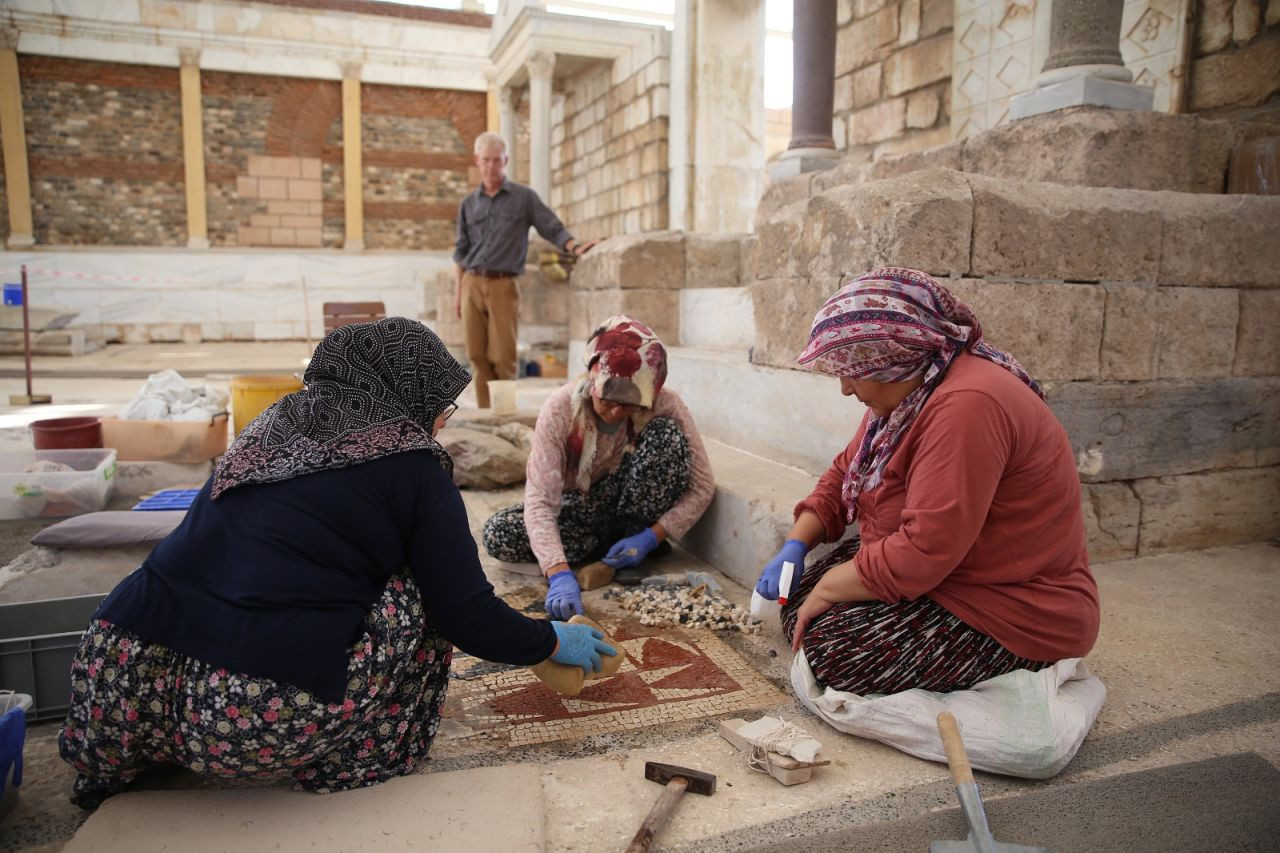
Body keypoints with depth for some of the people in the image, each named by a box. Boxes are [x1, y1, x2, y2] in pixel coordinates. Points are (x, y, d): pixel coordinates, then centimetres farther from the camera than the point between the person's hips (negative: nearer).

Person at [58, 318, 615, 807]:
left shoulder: (276, 428, 16)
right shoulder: (413, 469, -1)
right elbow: (467, 616, 0)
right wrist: (553, 642, 19)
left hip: (115, 684, 6)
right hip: (259, 720, -6)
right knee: (416, 595, 8)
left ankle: (120, 764, 28)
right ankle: (356, 758, 13)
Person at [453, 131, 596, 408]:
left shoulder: (524, 197, 6)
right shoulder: (468, 204, 14)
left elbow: (553, 229, 1)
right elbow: (461, 251, 16)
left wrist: (576, 247, -18)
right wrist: (458, 292, 10)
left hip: (503, 285, -3)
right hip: (472, 284, 3)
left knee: (502, 356, -7)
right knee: (477, 356, 1)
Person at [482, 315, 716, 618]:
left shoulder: (665, 404, -25)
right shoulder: (561, 408, -28)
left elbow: (702, 486, -18)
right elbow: (539, 501, -33)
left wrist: (649, 538, -29)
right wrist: (559, 574, -47)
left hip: (630, 504, 0)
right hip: (579, 506, 1)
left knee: (667, 434, -29)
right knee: (497, 535, -26)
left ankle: (632, 534, -9)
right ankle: (613, 542, -8)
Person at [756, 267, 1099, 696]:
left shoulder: (966, 405, -29)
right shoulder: (908, 392, 3)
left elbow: (921, 553, -33)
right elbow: (845, 472, 12)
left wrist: (828, 588, -19)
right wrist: (795, 546, -1)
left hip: (1014, 622, -9)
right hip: (947, 576, 9)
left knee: (828, 644, -20)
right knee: (799, 597, 3)